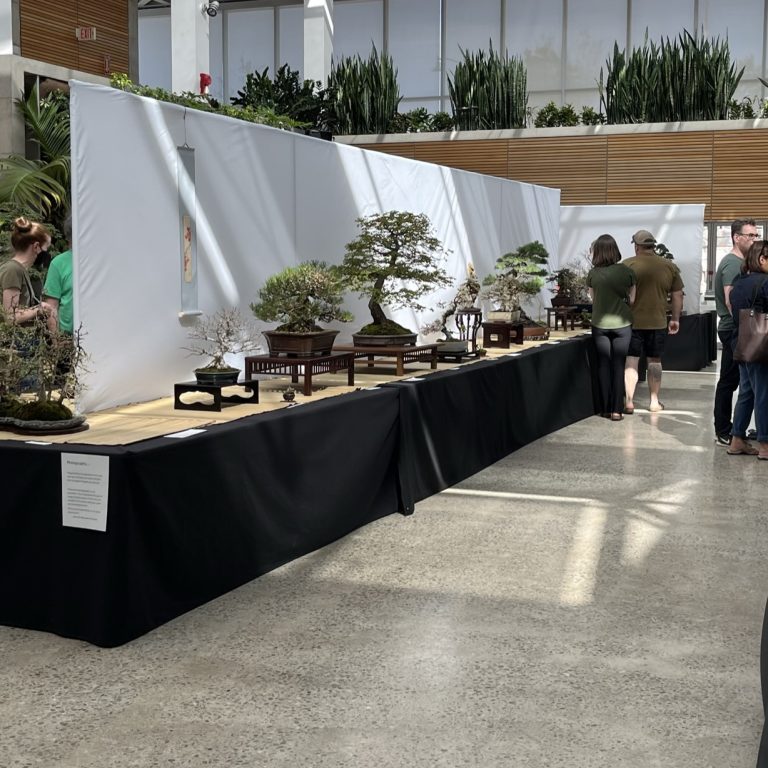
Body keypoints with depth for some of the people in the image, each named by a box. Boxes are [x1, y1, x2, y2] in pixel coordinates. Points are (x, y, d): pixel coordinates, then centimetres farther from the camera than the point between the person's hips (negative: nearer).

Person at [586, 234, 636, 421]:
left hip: (600, 324, 1)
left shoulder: (593, 274, -7)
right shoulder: (626, 272, -9)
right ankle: (616, 410, 4)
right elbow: (632, 299, -1)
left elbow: (593, 299, 4)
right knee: (618, 366, 5)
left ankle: (605, 408, 13)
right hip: (622, 323, -1)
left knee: (603, 365, 11)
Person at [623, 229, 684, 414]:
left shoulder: (627, 265, -6)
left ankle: (629, 402, -3)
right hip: (658, 322, 2)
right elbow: (677, 295, 6)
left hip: (633, 322, -2)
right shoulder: (669, 266, 2)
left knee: (631, 361, 3)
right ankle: (654, 401, 17)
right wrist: (675, 319, 14)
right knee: (655, 360, 13)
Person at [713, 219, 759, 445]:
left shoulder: (739, 262, 17)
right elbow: (731, 301, -21)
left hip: (735, 330, 10)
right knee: (729, 381, -5)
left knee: (730, 381, 12)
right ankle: (723, 432, 1)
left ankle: (724, 429, 18)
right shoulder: (733, 264, -14)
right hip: (734, 330, -10)